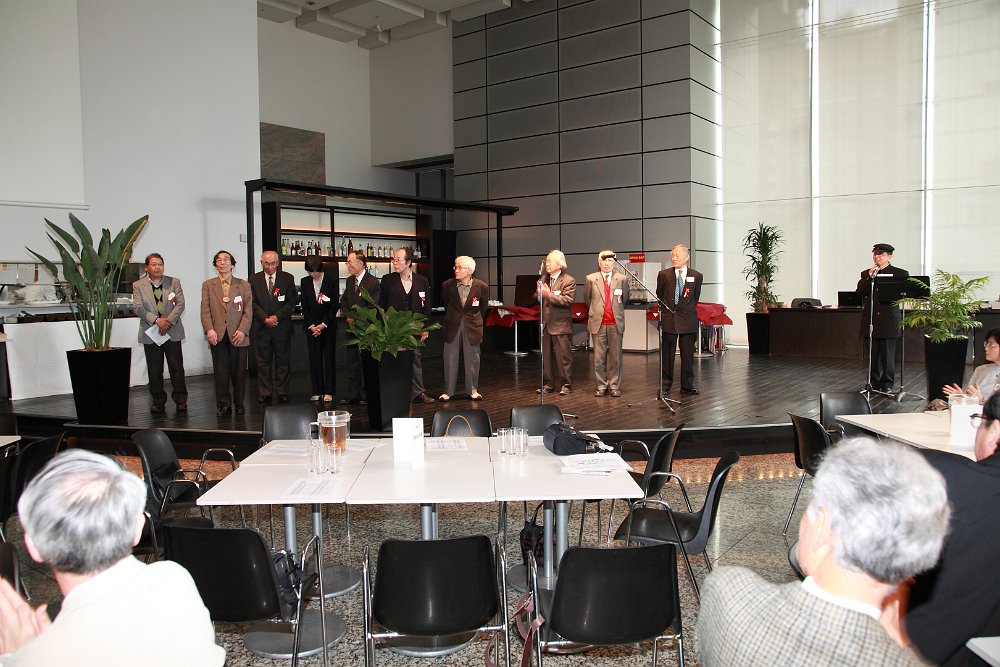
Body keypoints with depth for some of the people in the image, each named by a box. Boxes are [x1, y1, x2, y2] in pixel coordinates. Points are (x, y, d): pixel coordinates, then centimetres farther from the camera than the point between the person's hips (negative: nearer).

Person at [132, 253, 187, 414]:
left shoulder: (174, 282, 7)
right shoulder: (138, 285, 5)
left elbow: (180, 304, -1)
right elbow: (138, 308, -5)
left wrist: (168, 321, -15)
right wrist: (157, 320, -18)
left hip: (172, 332, 0)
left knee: (177, 367, -2)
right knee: (154, 370, 5)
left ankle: (180, 400, 8)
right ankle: (158, 402, 15)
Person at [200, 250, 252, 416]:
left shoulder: (244, 285, 10)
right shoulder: (208, 285, 12)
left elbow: (248, 310, 3)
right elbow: (205, 310, 5)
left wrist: (242, 330, -9)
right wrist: (209, 329, -9)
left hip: (238, 335, 0)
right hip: (218, 335, 0)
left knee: (239, 371, 3)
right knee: (221, 371, 2)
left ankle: (239, 404, 15)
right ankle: (223, 405, 11)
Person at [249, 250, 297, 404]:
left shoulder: (288, 278, 3)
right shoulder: (254, 280, 5)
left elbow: (291, 302, -1)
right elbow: (253, 303, 1)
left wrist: (277, 316, -12)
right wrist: (265, 319, -12)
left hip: (282, 326, 0)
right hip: (261, 327, 0)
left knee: (283, 361, 4)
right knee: (263, 362, 4)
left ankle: (282, 393, 11)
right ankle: (264, 394, 11)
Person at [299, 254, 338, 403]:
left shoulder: (332, 280, -6)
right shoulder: (305, 282, 4)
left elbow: (334, 306, -6)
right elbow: (305, 307, 5)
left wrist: (323, 324, -10)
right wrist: (311, 326, -5)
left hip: (328, 326, -2)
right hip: (311, 326, 3)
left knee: (329, 358, 0)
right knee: (314, 359, 2)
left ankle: (328, 392, 7)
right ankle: (317, 391, 9)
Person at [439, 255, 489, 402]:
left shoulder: (482, 287, -10)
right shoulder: (447, 285, -7)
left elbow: (483, 308, 6)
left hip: (472, 326, -1)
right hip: (453, 326, 1)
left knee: (472, 359, 7)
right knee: (450, 359, 5)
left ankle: (472, 390, 18)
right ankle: (448, 391, 15)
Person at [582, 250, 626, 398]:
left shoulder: (622, 279, 4)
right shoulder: (591, 279, 4)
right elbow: (587, 299, 15)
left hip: (616, 323, 0)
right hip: (598, 323, 0)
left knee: (615, 356, 4)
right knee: (599, 357, 3)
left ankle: (614, 386, 13)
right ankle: (601, 386, 13)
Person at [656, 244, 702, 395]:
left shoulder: (696, 276, 1)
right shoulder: (664, 275, -1)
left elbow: (695, 298, 12)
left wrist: (686, 310, 13)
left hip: (687, 320, 1)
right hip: (668, 319, -1)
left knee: (688, 354, 6)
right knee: (667, 354, 4)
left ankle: (687, 385, 17)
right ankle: (666, 384, 14)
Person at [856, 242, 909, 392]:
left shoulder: (898, 273, 3)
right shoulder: (865, 274, 12)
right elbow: (859, 292, 1)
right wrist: (869, 277, -13)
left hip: (888, 320, -3)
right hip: (870, 319, 3)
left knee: (887, 353, 1)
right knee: (872, 353, 6)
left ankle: (887, 383, 11)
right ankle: (873, 381, 16)